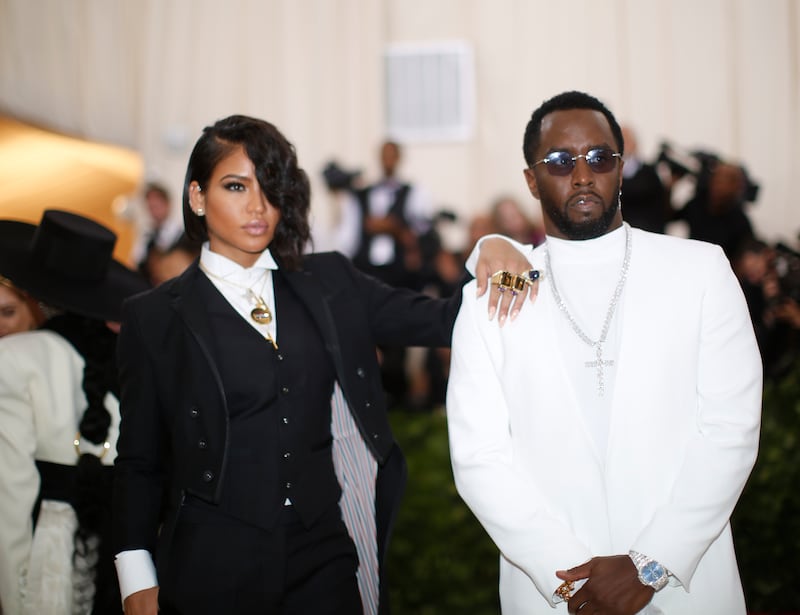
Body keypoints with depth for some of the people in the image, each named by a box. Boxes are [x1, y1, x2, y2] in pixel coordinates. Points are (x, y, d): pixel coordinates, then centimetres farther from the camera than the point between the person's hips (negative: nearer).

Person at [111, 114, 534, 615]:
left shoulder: (329, 282, 8)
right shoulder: (156, 317, 0)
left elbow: (442, 320, 2)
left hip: (323, 559, 3)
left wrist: (495, 253, -16)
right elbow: (141, 461, 2)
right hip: (211, 570, -2)